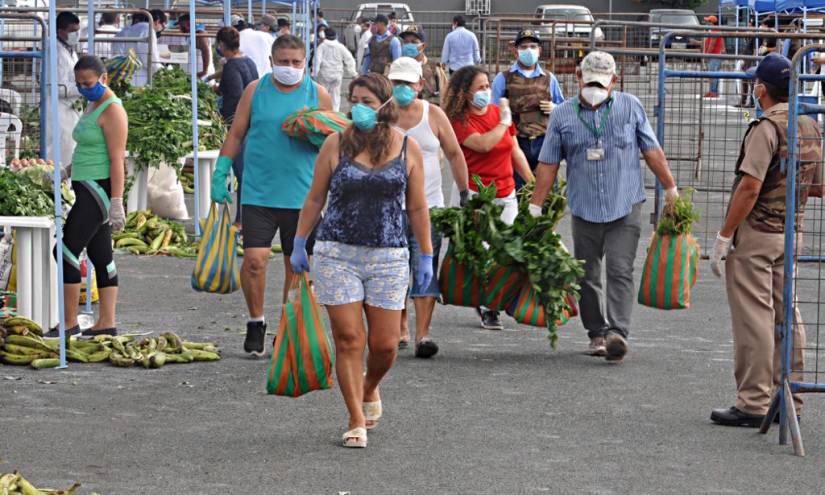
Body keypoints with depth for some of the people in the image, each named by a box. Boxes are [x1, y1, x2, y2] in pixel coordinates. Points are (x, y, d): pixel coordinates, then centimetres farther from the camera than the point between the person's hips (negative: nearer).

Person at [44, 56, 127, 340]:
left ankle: (69, 322, -8)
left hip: (99, 189, -10)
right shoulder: (93, 105, 16)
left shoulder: (112, 111, -13)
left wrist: (116, 203, -22)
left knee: (66, 250, -12)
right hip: (86, 188, 10)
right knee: (100, 255, 8)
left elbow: (117, 159, -18)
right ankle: (107, 323, 8)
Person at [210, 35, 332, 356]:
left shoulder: (318, 95, 4)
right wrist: (220, 173, 3)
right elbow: (236, 134, 10)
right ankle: (256, 323, 10)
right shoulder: (255, 90, 4)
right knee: (254, 259, -10)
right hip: (258, 193, -1)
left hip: (301, 194, 1)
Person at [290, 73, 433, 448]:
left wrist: (426, 256, 8)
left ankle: (369, 389, 34)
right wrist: (299, 244, 9)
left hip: (388, 258, 1)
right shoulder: (336, 145, 1)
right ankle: (356, 420, 6)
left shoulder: (407, 149, 3)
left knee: (384, 345, 1)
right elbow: (315, 199, 9)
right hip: (337, 255, -1)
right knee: (348, 339, -5)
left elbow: (417, 208, 9)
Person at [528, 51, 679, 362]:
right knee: (587, 276, 7)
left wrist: (671, 189, 11)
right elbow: (548, 164, 6)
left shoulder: (630, 107, 4)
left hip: (625, 208, -2)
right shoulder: (563, 115, 4)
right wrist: (535, 207, 4)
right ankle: (597, 333, 19)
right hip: (584, 210, 2)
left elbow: (652, 150, 10)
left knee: (620, 271, -13)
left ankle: (618, 334, -20)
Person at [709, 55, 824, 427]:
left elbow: (750, 188, -22)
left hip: (755, 233, -8)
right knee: (785, 316, 12)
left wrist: (723, 236, -17)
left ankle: (753, 403, -3)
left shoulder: (767, 128, -17)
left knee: (753, 319, -5)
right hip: (791, 233, 8)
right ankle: (788, 399, 16)